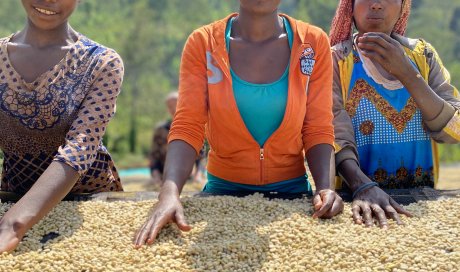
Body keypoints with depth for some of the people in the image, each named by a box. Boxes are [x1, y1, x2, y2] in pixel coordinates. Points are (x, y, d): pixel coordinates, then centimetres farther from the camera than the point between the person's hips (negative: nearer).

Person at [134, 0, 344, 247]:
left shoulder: (314, 43, -3)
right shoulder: (202, 43, -6)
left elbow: (318, 132, -3)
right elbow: (187, 129, -13)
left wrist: (326, 188, -21)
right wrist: (169, 192, -30)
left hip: (292, 190, 1)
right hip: (222, 189, -1)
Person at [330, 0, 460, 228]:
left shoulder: (423, 55, 6)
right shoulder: (336, 59, -1)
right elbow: (336, 136, -13)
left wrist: (405, 72, -14)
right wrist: (363, 186, -30)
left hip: (421, 198, 2)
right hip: (358, 196, -2)